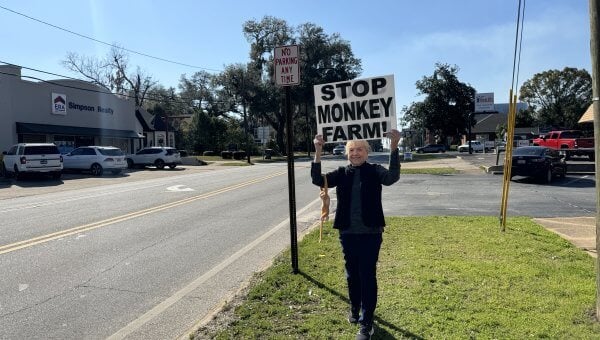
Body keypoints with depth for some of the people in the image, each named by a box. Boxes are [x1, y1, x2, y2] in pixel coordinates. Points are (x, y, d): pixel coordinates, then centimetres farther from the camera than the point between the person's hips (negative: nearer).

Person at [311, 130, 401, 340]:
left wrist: (394, 147, -34)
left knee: (367, 276, 2)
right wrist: (318, 152, -21)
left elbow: (392, 177, -23)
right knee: (352, 275, 18)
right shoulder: (342, 173, 3)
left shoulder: (374, 171, -3)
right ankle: (355, 310, 40)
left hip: (370, 233, -3)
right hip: (348, 233, 3)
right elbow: (318, 180, -11)